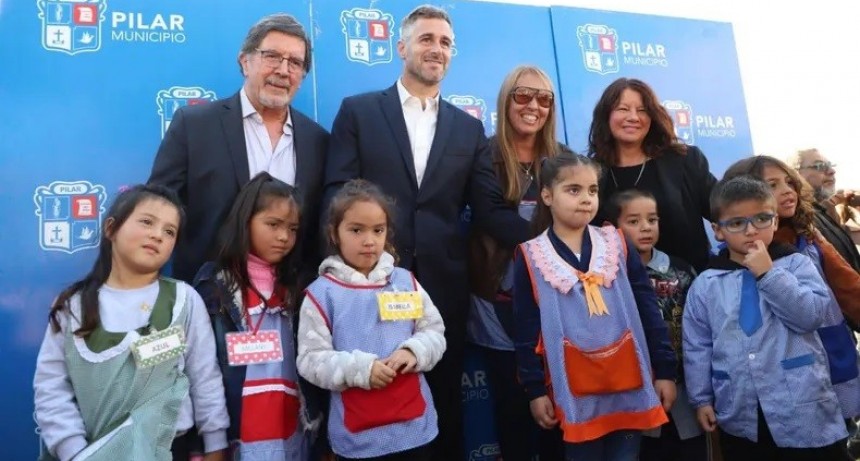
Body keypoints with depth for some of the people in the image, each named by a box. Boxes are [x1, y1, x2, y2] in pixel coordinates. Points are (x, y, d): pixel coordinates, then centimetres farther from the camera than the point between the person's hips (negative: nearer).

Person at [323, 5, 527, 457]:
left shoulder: (469, 127, 11)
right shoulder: (357, 111, 4)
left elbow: (490, 208, 5)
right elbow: (337, 195, -2)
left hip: (443, 284, 2)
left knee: (444, 400, 13)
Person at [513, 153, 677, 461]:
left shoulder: (617, 244, 3)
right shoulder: (531, 258, -3)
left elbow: (649, 312, 4)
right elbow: (526, 332, -2)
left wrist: (665, 370, 3)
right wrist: (535, 390, -3)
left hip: (630, 384, 2)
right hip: (574, 390, -2)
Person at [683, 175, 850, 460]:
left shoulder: (796, 264, 2)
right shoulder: (705, 285, 3)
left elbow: (812, 315, -13)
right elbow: (697, 346, 6)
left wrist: (769, 273, -15)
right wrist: (702, 399, 5)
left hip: (804, 412, -1)